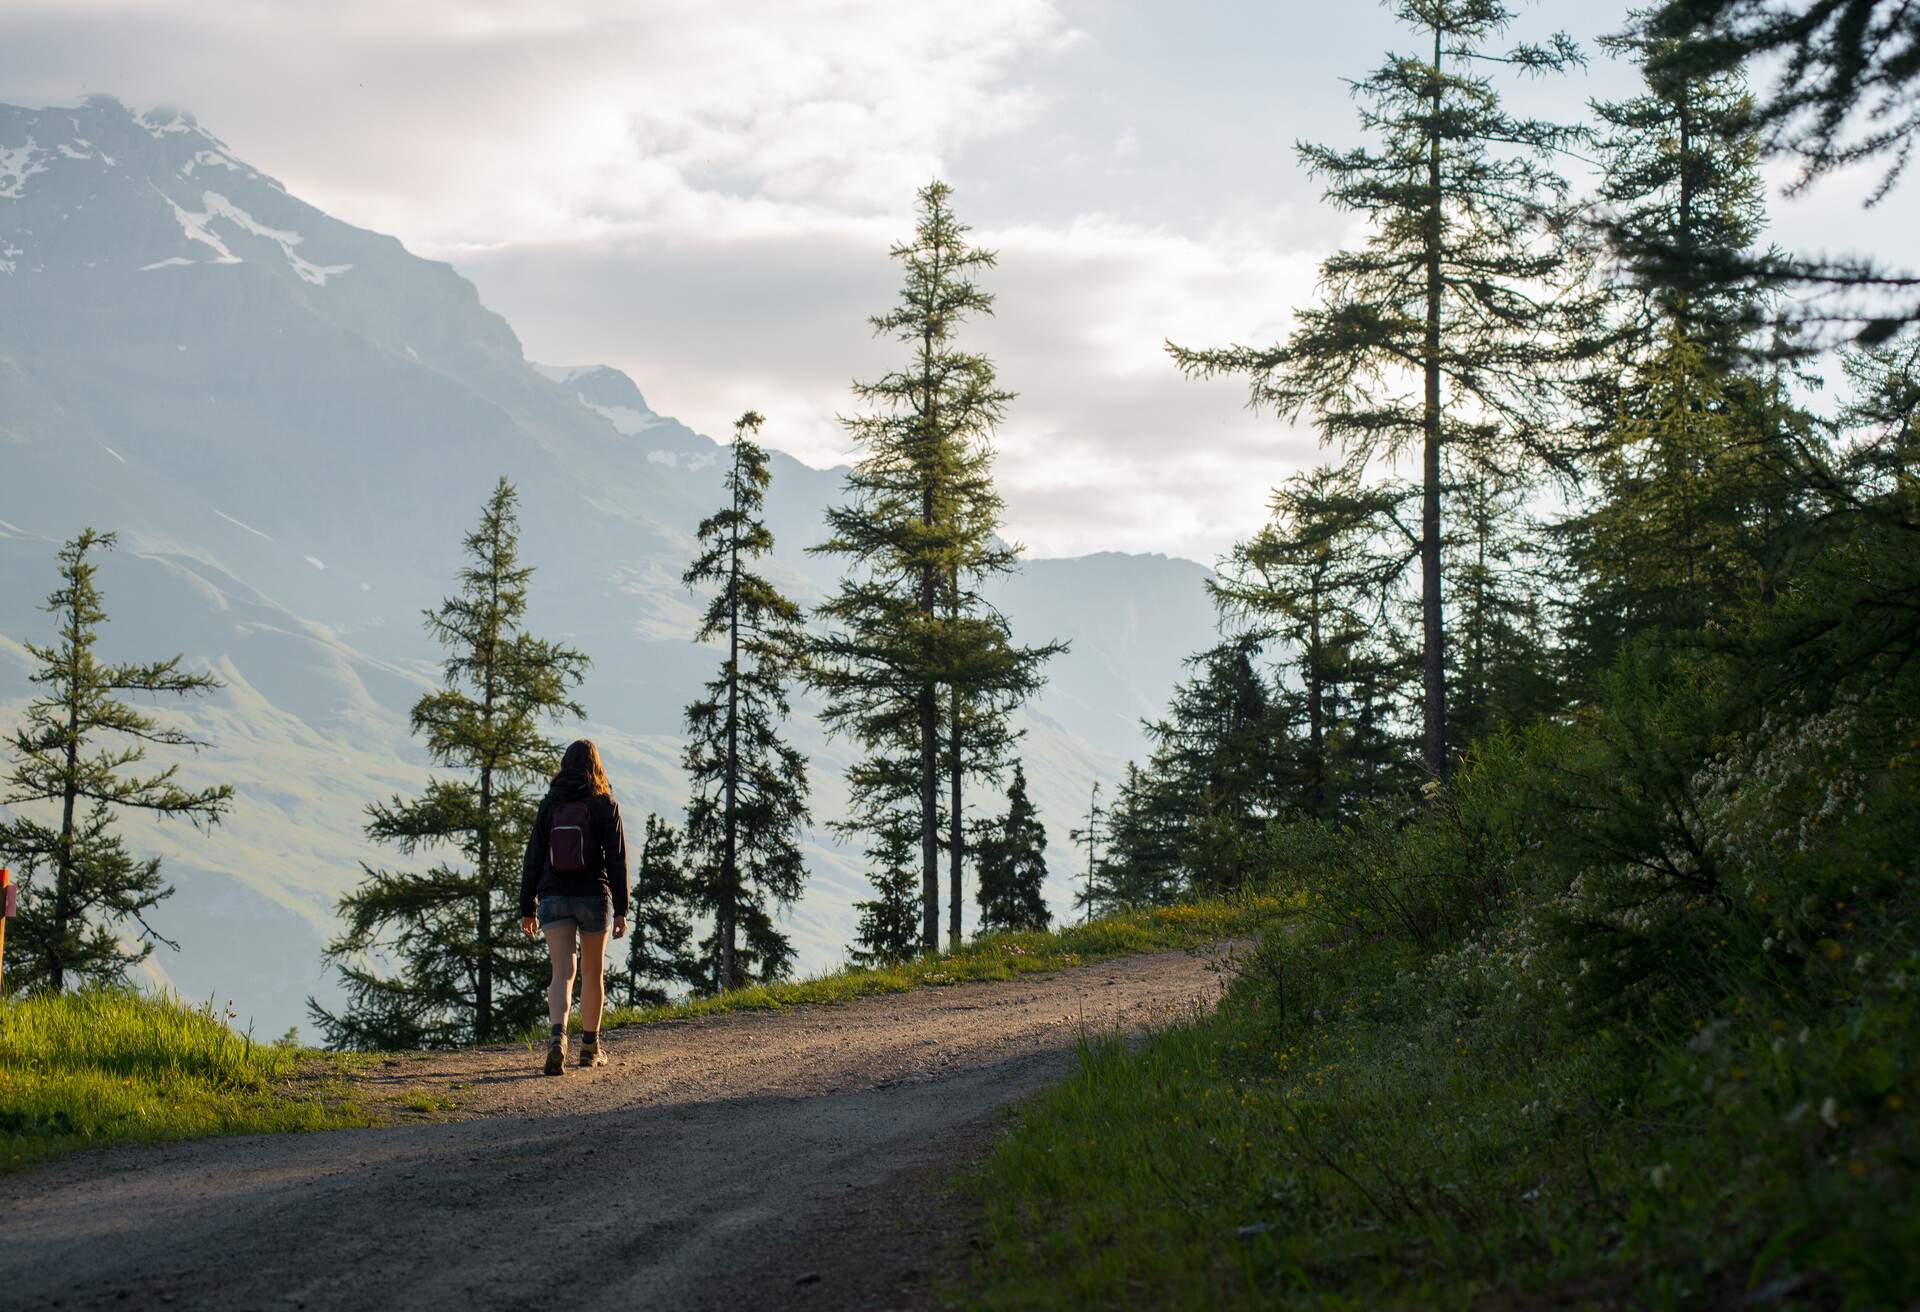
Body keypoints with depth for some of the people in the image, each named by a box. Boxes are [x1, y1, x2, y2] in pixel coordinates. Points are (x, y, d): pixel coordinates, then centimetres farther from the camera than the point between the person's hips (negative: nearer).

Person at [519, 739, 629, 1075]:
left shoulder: (549, 805, 3)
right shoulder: (605, 805, -3)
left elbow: (532, 859, 3)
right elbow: (617, 860, -7)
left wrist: (526, 909, 8)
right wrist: (621, 910, -4)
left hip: (553, 897, 1)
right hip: (594, 896, -1)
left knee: (562, 973, -5)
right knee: (593, 972, 16)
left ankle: (558, 1037, -29)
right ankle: (590, 1046, 25)